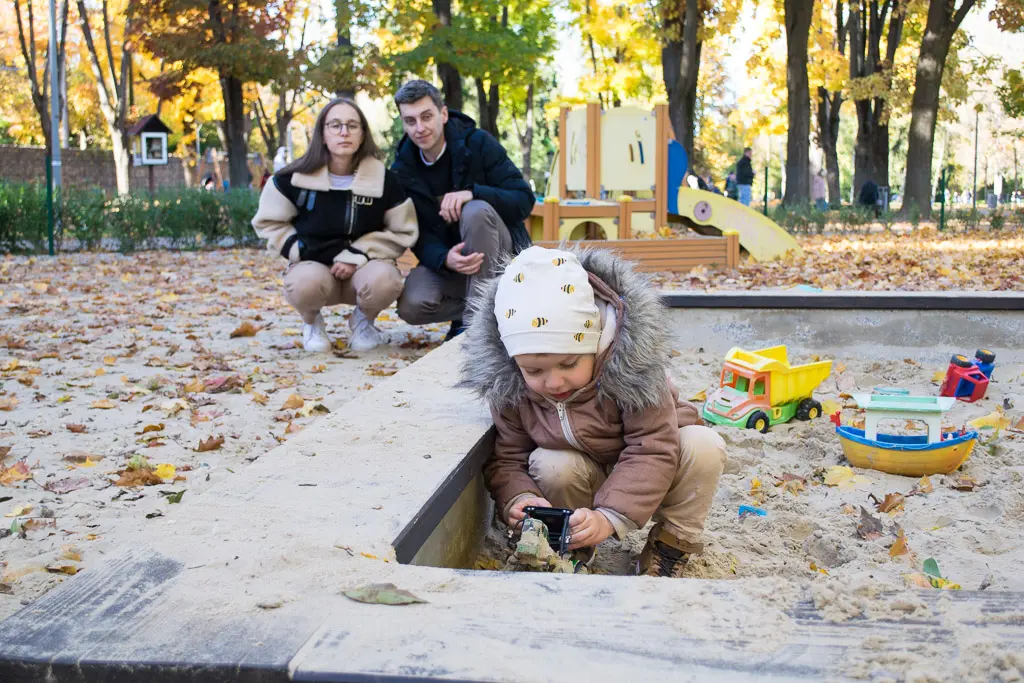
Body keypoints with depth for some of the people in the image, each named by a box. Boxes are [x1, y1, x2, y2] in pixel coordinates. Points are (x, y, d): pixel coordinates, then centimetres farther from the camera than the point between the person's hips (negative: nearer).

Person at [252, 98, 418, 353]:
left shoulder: (384, 180, -8)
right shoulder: (294, 178, -7)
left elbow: (403, 232, -2)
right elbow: (268, 222, 5)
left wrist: (357, 256, -14)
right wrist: (302, 252, -11)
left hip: (364, 266, 0)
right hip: (314, 265, 0)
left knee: (384, 280, -36)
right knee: (305, 283, -37)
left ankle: (363, 319, 3)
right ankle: (312, 323, 2)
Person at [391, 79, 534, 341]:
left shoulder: (478, 143, -12)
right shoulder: (403, 169, -4)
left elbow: (524, 201, -16)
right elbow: (417, 234, -8)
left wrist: (473, 192, -34)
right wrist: (444, 259, -31)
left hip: (497, 254, -2)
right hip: (443, 256, 3)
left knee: (476, 210, -35)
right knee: (411, 306, -27)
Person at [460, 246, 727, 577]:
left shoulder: (631, 364, -33)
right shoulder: (507, 388, -23)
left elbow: (652, 450, -31)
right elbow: (507, 458, -13)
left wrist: (610, 516, -42)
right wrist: (519, 499, -36)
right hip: (585, 474, 1)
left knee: (704, 446, -29)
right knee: (551, 466, -31)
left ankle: (674, 540, -6)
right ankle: (572, 548, -3)